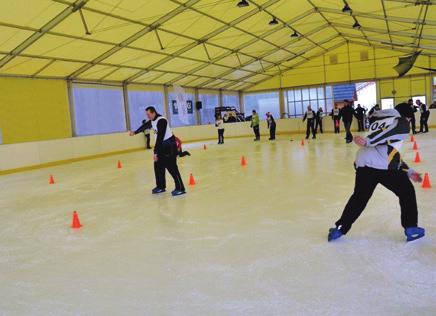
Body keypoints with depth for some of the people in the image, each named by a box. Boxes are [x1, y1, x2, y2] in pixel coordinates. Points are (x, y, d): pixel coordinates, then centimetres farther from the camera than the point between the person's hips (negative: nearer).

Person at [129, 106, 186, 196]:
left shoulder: (161, 121, -23)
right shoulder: (152, 121, 6)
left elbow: (160, 137, -27)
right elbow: (145, 126, 29)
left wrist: (156, 152, -28)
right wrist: (135, 132, 39)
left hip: (169, 145, -10)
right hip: (162, 145, 10)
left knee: (171, 167, -14)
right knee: (158, 165, 10)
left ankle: (180, 188, -11)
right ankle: (161, 186, 22)